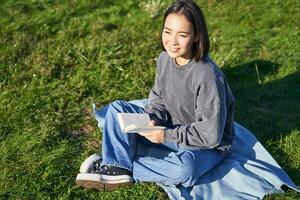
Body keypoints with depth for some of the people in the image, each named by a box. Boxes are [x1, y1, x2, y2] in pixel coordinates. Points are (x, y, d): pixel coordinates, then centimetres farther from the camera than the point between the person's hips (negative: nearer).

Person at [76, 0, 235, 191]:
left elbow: (210, 135, -26)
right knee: (117, 108, -5)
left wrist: (167, 136, -21)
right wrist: (152, 120, -15)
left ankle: (122, 162, -21)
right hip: (170, 129, 7)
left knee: (185, 168, -40)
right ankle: (118, 167, -22)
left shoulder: (207, 76, -29)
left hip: (207, 145, -6)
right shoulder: (165, 58, -8)